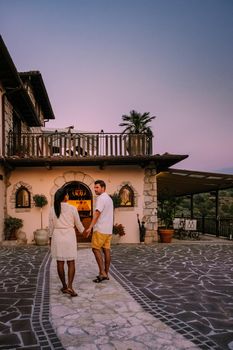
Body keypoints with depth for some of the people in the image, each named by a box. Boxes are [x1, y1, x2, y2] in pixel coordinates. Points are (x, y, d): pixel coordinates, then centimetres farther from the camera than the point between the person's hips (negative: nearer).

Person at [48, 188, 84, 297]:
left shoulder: (53, 209, -2)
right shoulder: (72, 208, -8)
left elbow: (51, 225, 4)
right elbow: (78, 223, 3)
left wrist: (51, 238, 15)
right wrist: (83, 231, 22)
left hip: (57, 236, 2)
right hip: (69, 236, -2)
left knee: (60, 262, 9)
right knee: (71, 262, 3)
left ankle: (64, 286, 16)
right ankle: (69, 286, -10)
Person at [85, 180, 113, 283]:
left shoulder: (101, 198, -13)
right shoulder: (109, 198, 17)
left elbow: (97, 213, -23)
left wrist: (90, 227, -28)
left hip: (101, 229, -9)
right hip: (108, 229, 9)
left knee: (96, 249, -3)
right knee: (106, 250, 8)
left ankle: (102, 273, -6)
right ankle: (106, 273, 12)